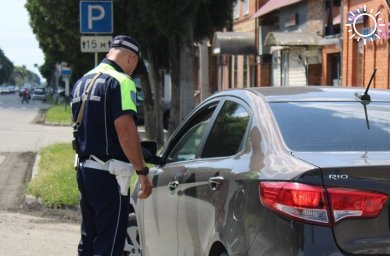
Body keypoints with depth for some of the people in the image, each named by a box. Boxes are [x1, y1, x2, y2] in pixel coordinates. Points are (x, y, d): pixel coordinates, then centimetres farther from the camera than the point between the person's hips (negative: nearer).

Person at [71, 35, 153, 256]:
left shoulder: (82, 82, 15)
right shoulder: (121, 82, -13)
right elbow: (125, 129, -22)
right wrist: (142, 172, -19)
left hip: (84, 169, 9)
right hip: (109, 173, -9)